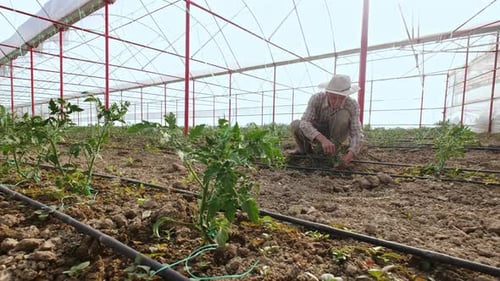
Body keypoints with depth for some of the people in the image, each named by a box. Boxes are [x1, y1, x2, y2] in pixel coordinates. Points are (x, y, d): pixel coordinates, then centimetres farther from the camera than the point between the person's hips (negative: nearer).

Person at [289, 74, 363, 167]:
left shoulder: (352, 105, -27)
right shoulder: (316, 98, -29)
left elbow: (357, 133, -30)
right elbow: (304, 123, -40)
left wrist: (351, 153, -50)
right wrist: (323, 139, -56)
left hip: (337, 135, 0)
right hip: (317, 133, 0)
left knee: (344, 114, -31)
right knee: (295, 125, -29)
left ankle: (331, 152, -13)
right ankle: (305, 149, 4)